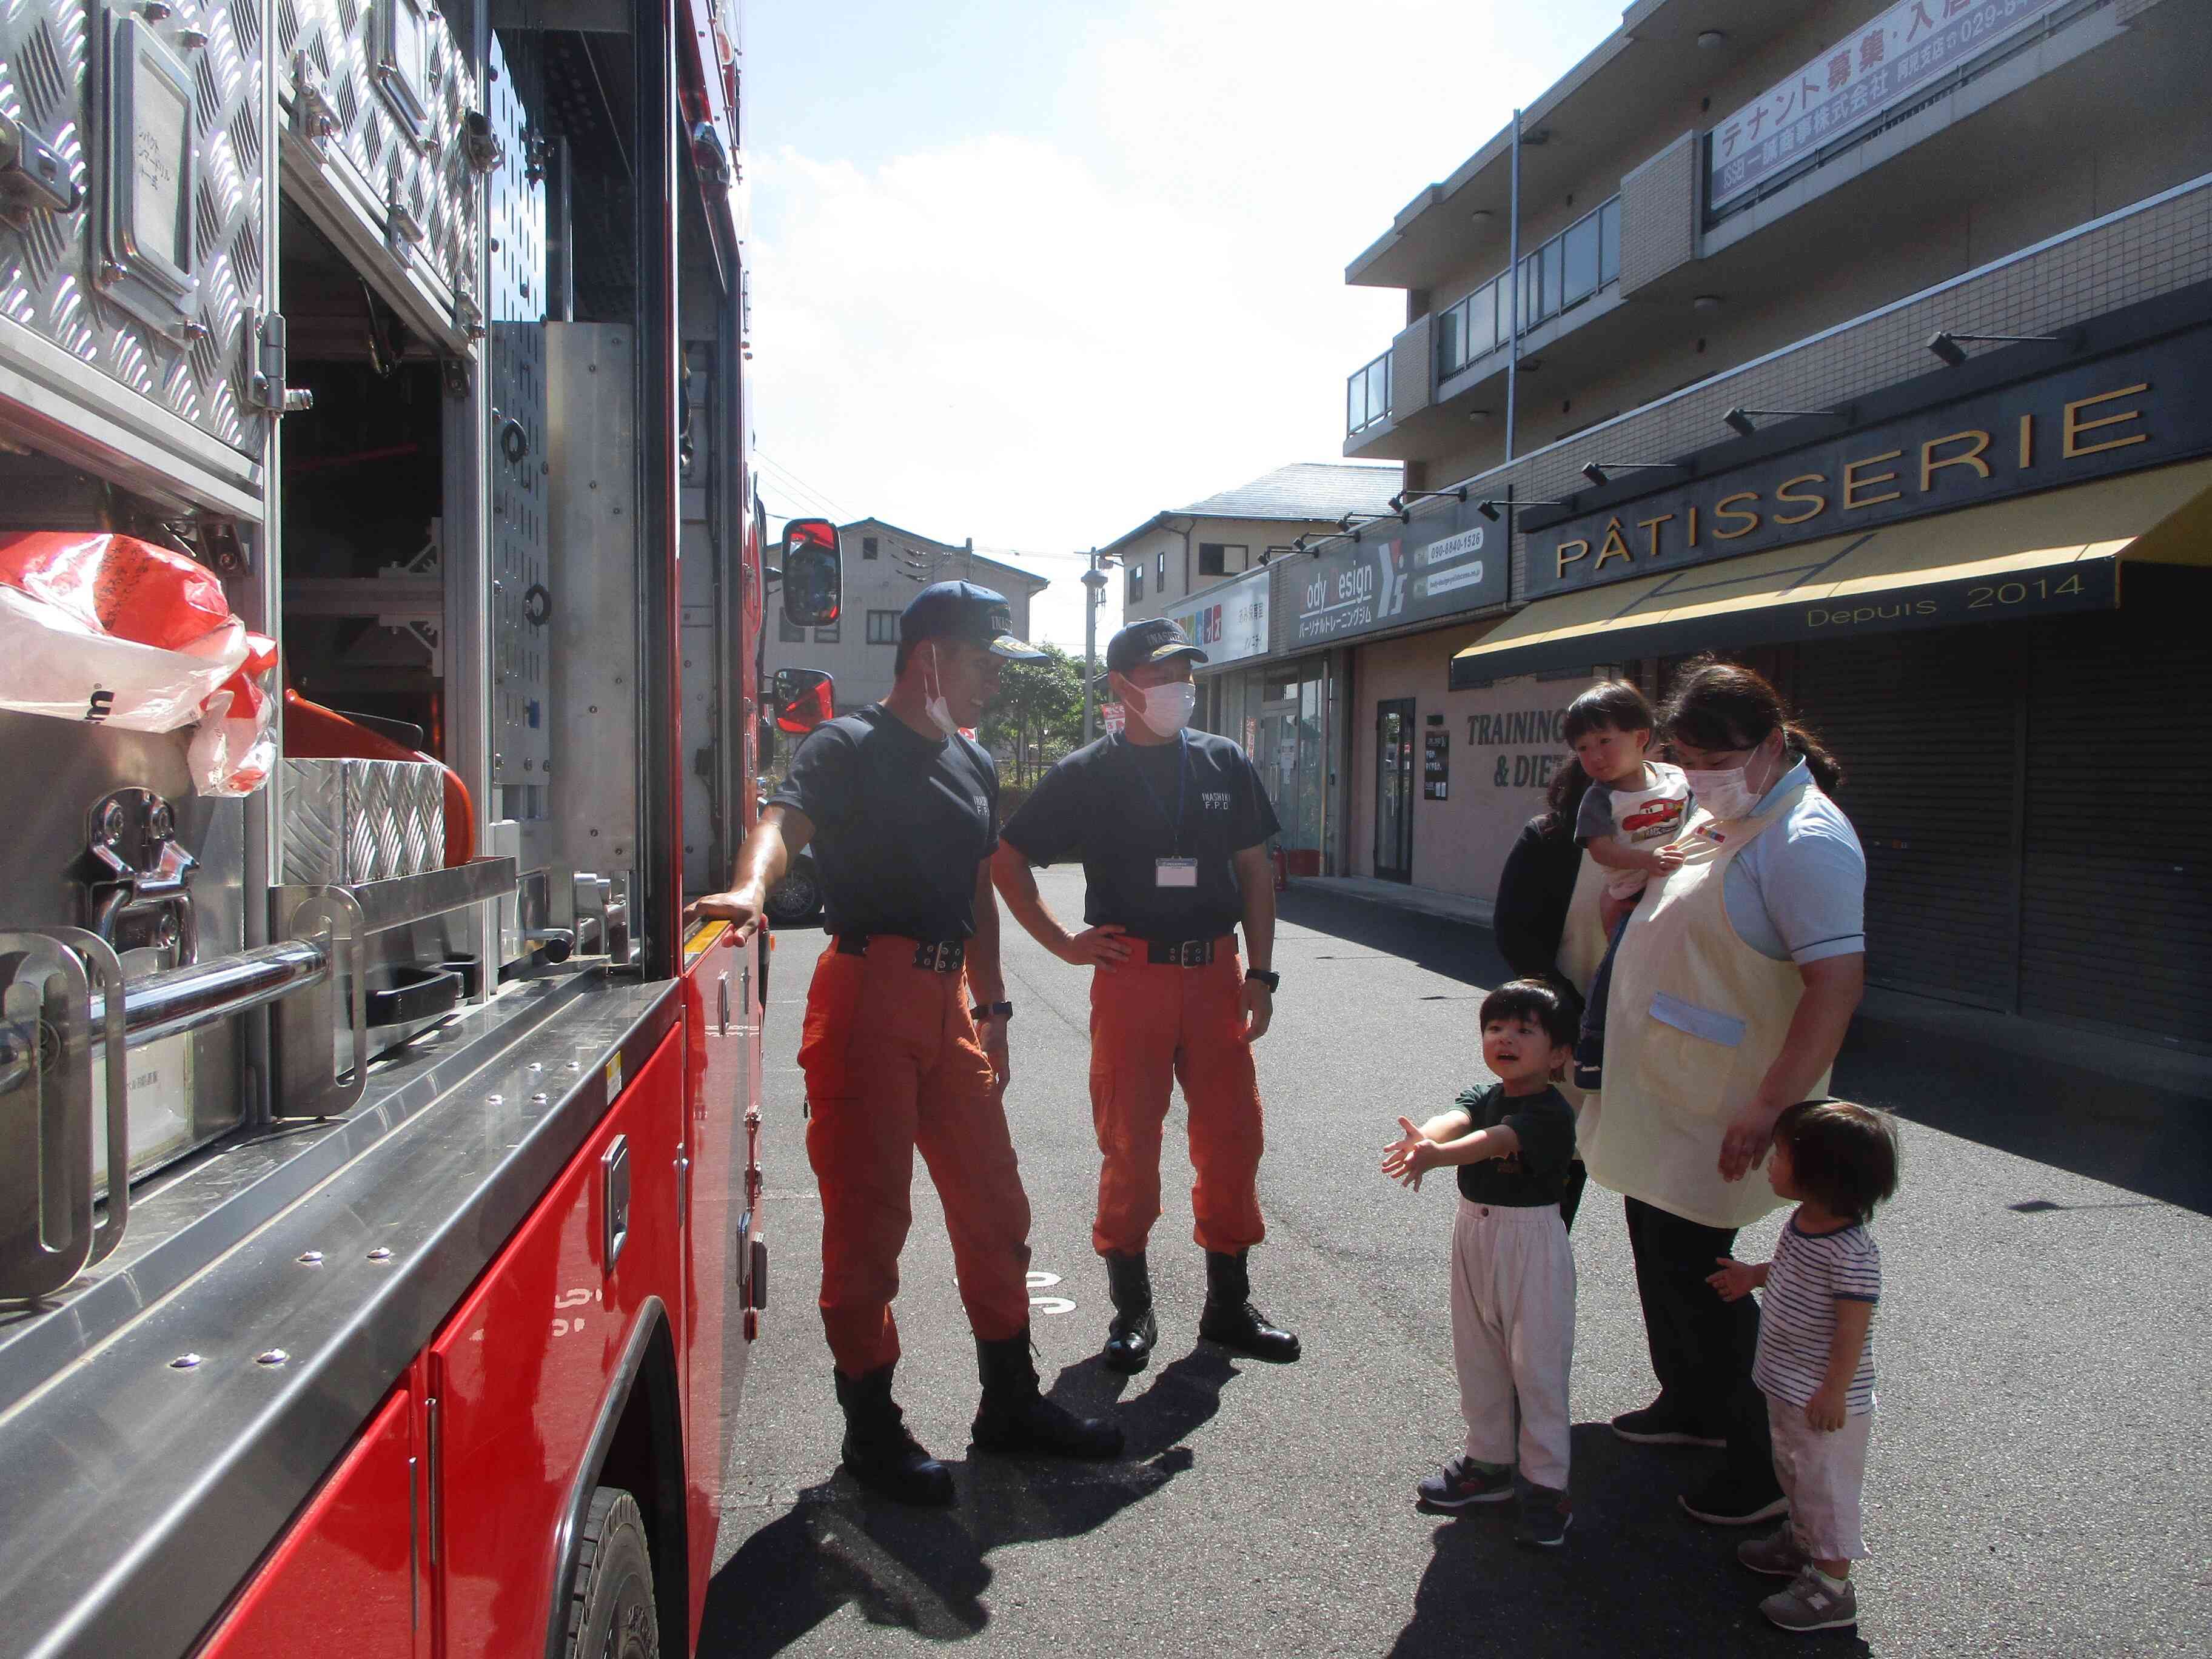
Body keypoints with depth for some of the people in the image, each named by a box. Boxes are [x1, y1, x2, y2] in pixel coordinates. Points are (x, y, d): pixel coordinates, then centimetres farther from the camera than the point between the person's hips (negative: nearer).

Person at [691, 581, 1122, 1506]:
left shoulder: (972, 763, 18)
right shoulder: (850, 746, -5)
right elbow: (786, 817, -25)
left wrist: (990, 1005, 19)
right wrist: (751, 886, -46)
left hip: (947, 999, 8)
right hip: (868, 989, -7)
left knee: (994, 1202, 13)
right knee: (868, 1214, 0)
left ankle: (1010, 1401, 28)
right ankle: (871, 1426, 15)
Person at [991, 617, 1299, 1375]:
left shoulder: (1225, 763, 9)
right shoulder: (1088, 774, 1)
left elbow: (1255, 872, 12)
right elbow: (1005, 859, 6)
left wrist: (1260, 974, 5)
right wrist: (1062, 943, -1)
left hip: (1215, 974, 3)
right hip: (1131, 977, -3)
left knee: (1232, 1137, 5)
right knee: (1129, 1145, 3)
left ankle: (1229, 1304, 21)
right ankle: (1132, 1310, 18)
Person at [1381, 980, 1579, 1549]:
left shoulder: (1551, 1113, -16)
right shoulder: (1483, 1096, 3)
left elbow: (1495, 1141, -35)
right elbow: (1457, 1118, -20)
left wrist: (1437, 1156, -52)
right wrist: (1423, 1138, -44)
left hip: (1532, 1244, -7)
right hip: (1474, 1234, 7)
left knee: (1537, 1364, 1)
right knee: (1477, 1357, 16)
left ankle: (1547, 1484, 14)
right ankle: (1488, 1463, 32)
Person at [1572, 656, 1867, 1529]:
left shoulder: (1805, 840, -21)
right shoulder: (1715, 815, 8)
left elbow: (1837, 985, -27)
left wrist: (1768, 1114, -29)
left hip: (1720, 1113, -9)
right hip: (1659, 1097, 9)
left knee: (1694, 1270, -2)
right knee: (1659, 1252, 20)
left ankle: (1771, 1463, 15)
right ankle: (1692, 1404, 40)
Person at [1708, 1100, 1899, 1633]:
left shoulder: (1851, 1252, -30)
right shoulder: (1802, 1223, -3)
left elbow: (1853, 1327, -26)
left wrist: (1835, 1390, -22)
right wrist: (1752, 1276, 22)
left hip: (1823, 1395, -9)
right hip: (1787, 1383, 9)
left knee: (1826, 1482, 5)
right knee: (1793, 1469, 26)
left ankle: (1832, 1587, 19)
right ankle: (1802, 1541, 46)